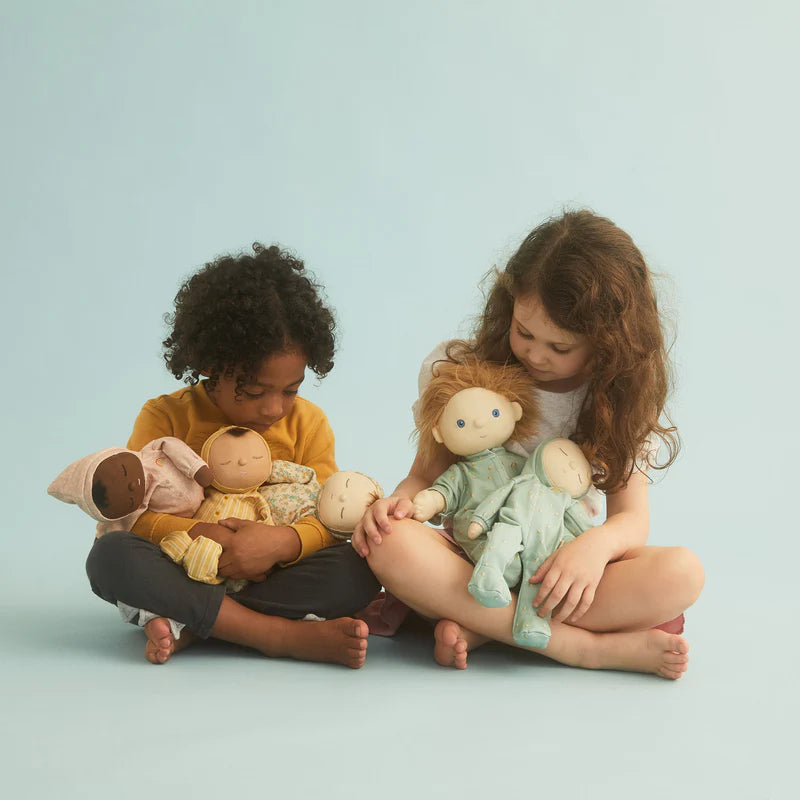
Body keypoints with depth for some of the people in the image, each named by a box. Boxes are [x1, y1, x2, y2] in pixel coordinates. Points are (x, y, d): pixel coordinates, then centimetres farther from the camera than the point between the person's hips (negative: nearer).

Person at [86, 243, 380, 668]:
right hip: (186, 574, -1)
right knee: (110, 555, -31)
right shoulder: (166, 417, -2)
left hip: (272, 579, 1)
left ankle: (186, 627, -28)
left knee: (359, 571, -25)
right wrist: (201, 536, -28)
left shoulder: (307, 422, 3)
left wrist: (282, 542, -28)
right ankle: (289, 636, -35)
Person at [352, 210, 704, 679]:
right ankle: (587, 646, -31)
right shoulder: (456, 369, -3)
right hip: (472, 558, 0)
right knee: (390, 543, -34)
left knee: (682, 573, -28)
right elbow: (428, 473, 2)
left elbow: (632, 517, -7)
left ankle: (478, 626, -27)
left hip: (563, 569, 1)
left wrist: (596, 545, -31)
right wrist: (401, 500, -23)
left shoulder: (621, 399, -2)